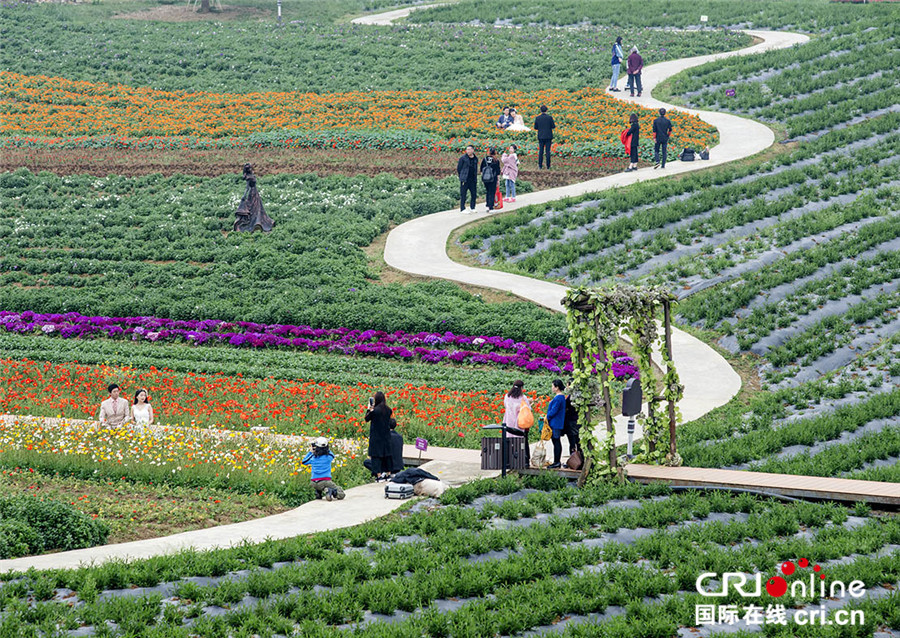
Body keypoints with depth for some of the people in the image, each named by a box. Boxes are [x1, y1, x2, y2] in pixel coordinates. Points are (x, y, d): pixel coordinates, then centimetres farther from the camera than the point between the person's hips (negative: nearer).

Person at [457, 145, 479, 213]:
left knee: (474, 193, 6)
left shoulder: (475, 159, 9)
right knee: (463, 195, -2)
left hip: (473, 180, 5)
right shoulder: (463, 158, -5)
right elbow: (458, 168, 0)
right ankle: (462, 209, 4)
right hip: (465, 180, -5)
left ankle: (472, 208, 18)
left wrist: (475, 178, 12)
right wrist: (461, 177, 2)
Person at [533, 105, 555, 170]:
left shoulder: (537, 118, -3)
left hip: (541, 137, 1)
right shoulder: (549, 117, -8)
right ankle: (548, 166, 1)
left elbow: (535, 128, 3)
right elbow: (553, 126, -4)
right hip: (548, 136, -1)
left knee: (541, 151, 9)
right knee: (548, 151, 2)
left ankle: (540, 165, 6)